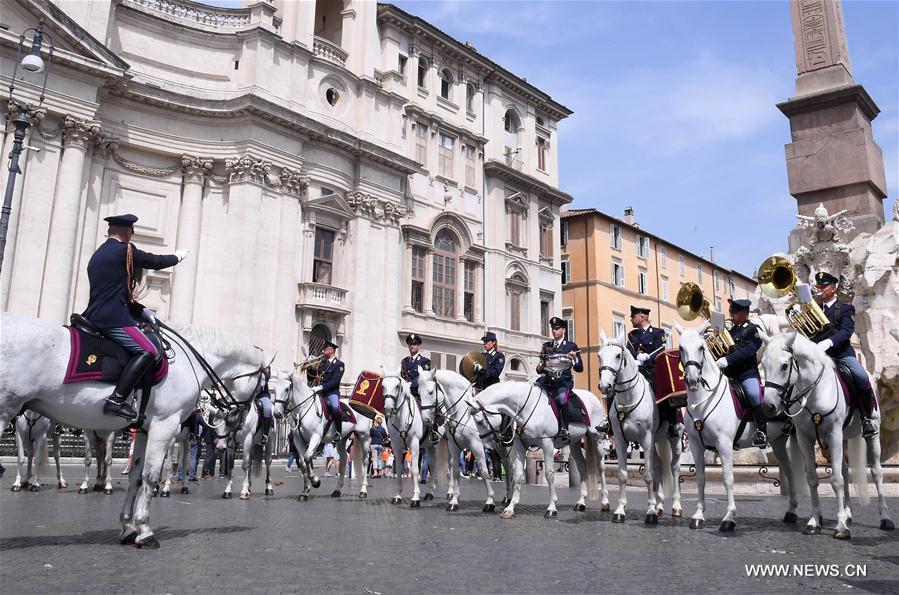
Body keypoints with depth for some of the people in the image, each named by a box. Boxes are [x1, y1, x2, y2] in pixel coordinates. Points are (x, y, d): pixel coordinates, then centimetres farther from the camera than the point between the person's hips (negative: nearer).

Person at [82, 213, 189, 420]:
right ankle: (117, 400, -22)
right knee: (148, 351, -13)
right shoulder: (125, 250, -7)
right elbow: (157, 262, 2)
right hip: (113, 318, -10)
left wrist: (141, 311, 20)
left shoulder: (98, 254, 22)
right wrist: (177, 256, 22)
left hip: (95, 316, 10)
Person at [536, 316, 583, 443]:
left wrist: (574, 359, -12)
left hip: (564, 381, -4)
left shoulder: (571, 346, 11)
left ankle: (564, 430, -26)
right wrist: (541, 366, -5)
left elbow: (579, 369, 7)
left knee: (561, 397, -34)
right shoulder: (546, 346, 19)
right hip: (548, 381, 4)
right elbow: (539, 370, 19)